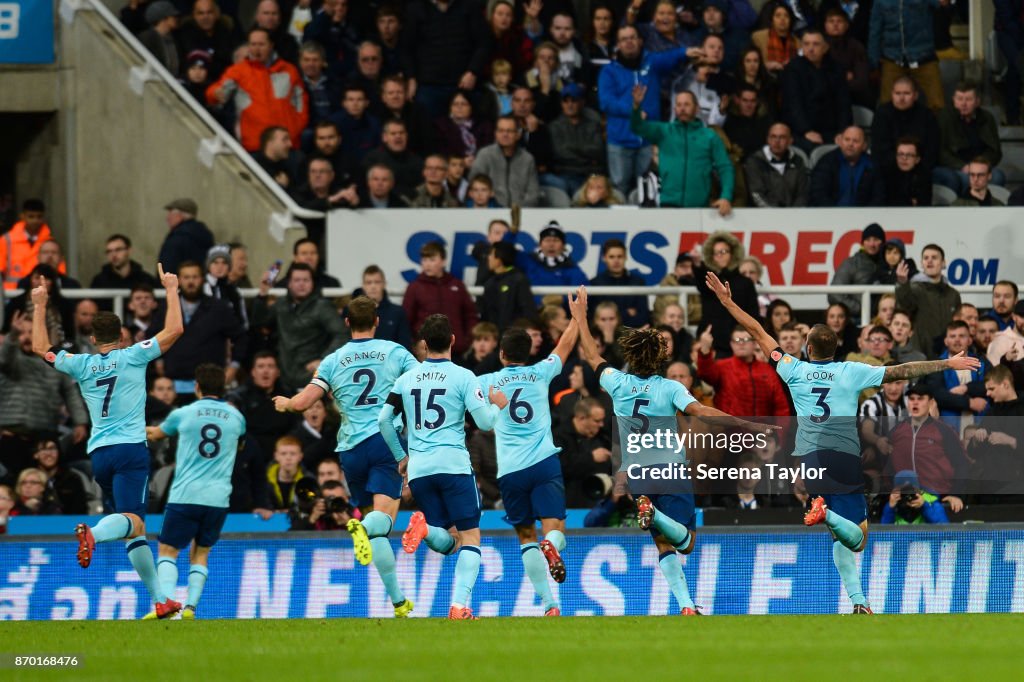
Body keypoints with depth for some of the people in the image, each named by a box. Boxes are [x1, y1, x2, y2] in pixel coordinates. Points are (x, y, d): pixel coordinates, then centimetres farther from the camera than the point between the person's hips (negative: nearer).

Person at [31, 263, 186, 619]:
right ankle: (94, 532, -51)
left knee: (133, 531, 10)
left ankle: (160, 599, 9)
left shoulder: (82, 365, 10)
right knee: (134, 522, -19)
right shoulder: (133, 357, 1)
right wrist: (171, 290, 12)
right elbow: (174, 329, 1)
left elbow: (40, 347, 25)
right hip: (131, 448, -4)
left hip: (98, 454, 4)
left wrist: (40, 306, 32)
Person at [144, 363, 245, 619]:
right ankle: (190, 606, 1)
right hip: (218, 499, 3)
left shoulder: (182, 415, 2)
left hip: (185, 495, -3)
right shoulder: (236, 417, 9)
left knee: (167, 550, 4)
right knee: (200, 553, 15)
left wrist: (145, 430, 46)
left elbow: (156, 434, 23)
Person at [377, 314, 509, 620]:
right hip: (453, 465, -4)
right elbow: (485, 422, -7)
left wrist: (401, 456, 24)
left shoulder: (407, 378, 10)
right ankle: (459, 606, -18)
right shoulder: (462, 377, -3)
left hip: (418, 468, 4)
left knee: (446, 543, 11)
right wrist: (497, 405, 15)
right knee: (470, 536, 0)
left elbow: (383, 419, 11)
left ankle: (424, 527, -25)